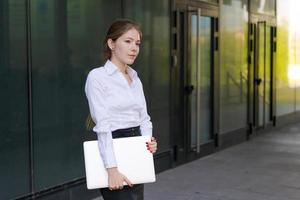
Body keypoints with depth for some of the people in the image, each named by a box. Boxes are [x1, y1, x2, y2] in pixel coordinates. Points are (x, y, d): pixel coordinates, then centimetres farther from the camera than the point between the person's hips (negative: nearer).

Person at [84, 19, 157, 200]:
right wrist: (112, 169, -23)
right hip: (113, 150, -8)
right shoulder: (97, 76, -10)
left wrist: (149, 141, -6)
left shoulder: (135, 78, 13)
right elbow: (103, 125, -18)